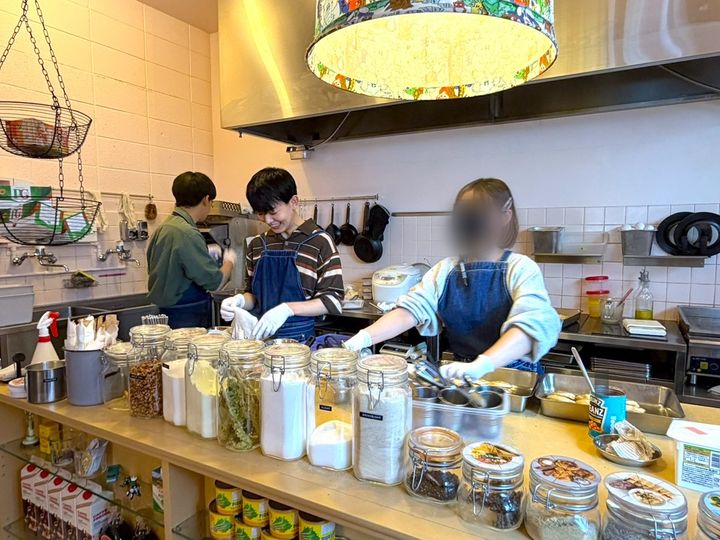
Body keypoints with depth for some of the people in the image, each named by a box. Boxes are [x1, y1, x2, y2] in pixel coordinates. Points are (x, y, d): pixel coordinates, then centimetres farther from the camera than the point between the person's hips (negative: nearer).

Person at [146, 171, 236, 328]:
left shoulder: (162, 228, 7)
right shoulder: (187, 233, -21)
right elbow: (215, 282, -19)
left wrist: (207, 256, 24)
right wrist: (229, 262, 0)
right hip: (188, 320, -9)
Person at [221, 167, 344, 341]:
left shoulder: (319, 242, -6)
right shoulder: (257, 245, 8)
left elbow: (333, 300, -9)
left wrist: (288, 309, -20)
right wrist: (241, 301, -5)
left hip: (300, 338, -4)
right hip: (259, 336, 4)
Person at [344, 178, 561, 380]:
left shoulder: (520, 269, -10)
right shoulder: (445, 270, 3)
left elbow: (532, 324, -26)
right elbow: (412, 308, -9)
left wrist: (482, 364, -42)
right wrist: (364, 338, -25)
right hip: (460, 377, 2)